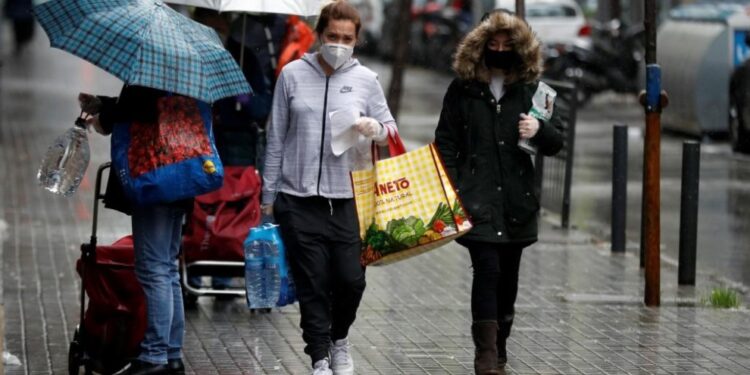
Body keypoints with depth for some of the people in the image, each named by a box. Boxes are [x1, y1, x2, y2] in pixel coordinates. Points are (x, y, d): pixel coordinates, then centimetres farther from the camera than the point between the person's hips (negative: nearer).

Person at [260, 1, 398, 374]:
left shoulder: (365, 80, 5)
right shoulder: (293, 75, 3)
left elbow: (391, 130, 12)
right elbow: (276, 138, 8)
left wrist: (375, 128, -13)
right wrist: (269, 196, 8)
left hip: (345, 200, 1)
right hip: (299, 200, -1)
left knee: (351, 280, -1)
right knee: (313, 285, 0)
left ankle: (339, 340, 27)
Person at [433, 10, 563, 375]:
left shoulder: (530, 89, 7)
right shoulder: (462, 89, 3)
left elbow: (556, 143, 9)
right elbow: (445, 143, 4)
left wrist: (540, 130, -15)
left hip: (516, 200, 3)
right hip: (477, 199, -3)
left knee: (508, 276, 10)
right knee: (487, 270, -14)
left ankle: (499, 345, 23)